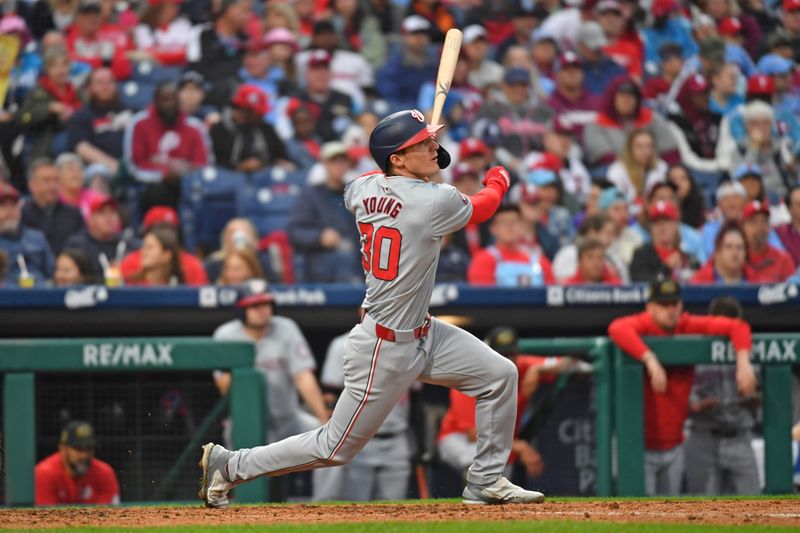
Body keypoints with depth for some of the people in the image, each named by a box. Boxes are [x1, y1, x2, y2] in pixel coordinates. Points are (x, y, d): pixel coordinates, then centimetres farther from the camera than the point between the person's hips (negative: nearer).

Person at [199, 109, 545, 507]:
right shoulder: (435, 201, -24)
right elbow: (480, 208, -1)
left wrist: (413, 150, 25)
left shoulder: (363, 189, -3)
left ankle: (486, 482, 18)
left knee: (501, 375, 8)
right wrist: (498, 180, 21)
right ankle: (229, 465, 16)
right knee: (336, 448, 3)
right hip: (385, 349, -9)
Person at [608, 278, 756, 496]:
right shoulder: (642, 324, -12)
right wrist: (650, 359, -45)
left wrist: (743, 362, -18)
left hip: (674, 448, 6)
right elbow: (618, 329, -35)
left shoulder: (689, 326, 1)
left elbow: (737, 327, -1)